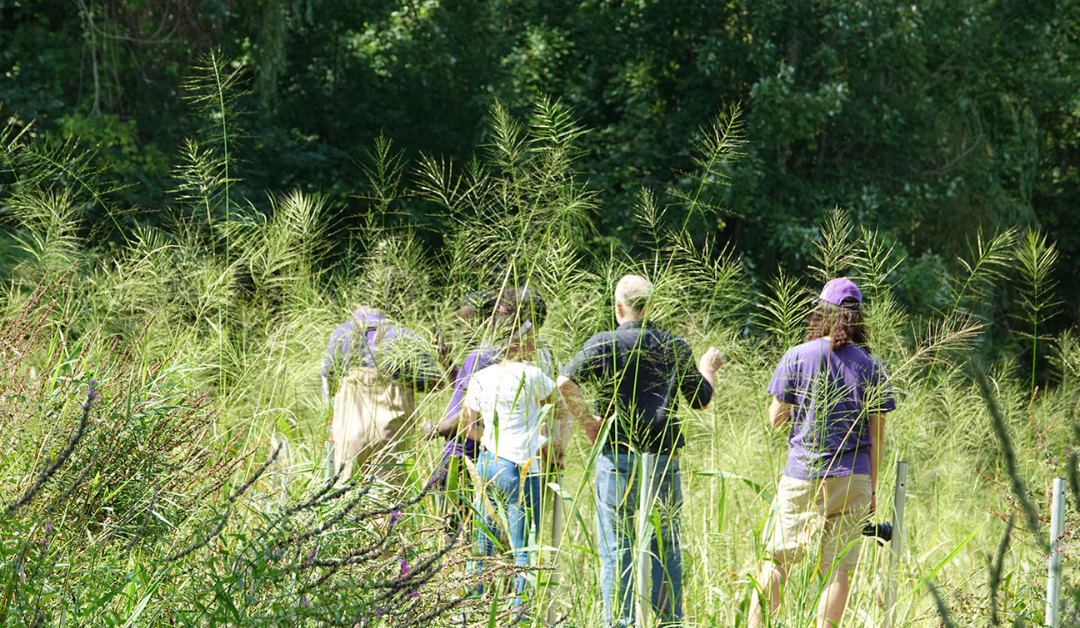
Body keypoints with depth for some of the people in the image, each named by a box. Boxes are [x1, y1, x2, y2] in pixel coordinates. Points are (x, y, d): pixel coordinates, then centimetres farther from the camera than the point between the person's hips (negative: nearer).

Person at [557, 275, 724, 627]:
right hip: (665, 463, 2)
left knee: (616, 551, 2)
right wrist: (708, 368, 30)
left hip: (617, 460, -2)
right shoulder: (675, 347, 3)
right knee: (666, 549, 10)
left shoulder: (604, 344, -4)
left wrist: (586, 420, -4)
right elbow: (701, 400, 12)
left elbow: (565, 382, -17)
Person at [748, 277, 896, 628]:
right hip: (852, 480, 1)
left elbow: (775, 418, -1)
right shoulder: (871, 368, 1)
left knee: (777, 560, 7)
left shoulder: (797, 358, -3)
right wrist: (872, 488, 9)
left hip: (802, 476, -1)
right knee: (838, 569, 2)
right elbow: (877, 433, 3)